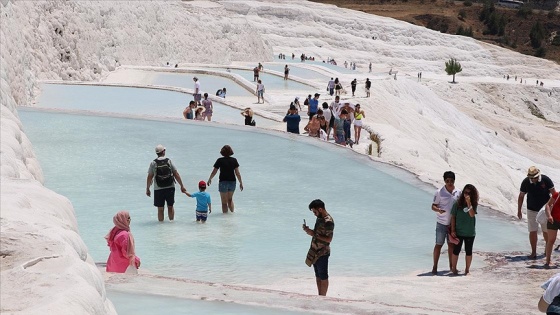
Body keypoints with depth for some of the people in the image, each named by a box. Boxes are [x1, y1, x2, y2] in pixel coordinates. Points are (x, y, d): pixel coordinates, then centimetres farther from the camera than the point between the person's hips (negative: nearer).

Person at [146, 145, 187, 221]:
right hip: (170, 188, 1)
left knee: (160, 209, 6)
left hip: (158, 189, -1)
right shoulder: (169, 161, -1)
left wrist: (147, 189, 9)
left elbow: (149, 177, -2)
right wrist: (182, 186, 7)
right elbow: (176, 175, 0)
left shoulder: (153, 163, -4)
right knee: (170, 207, 17)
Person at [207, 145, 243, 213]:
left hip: (223, 182, -3)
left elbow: (214, 172, -2)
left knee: (224, 202, 8)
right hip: (232, 182, 3)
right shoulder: (234, 160, -2)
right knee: (230, 199, 23)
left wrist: (209, 179, 14)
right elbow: (237, 173, -3)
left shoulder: (220, 160, -8)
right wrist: (241, 183, 6)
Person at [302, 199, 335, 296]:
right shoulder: (319, 218, 10)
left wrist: (313, 234, -24)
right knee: (318, 276, 15)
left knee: (323, 277, -1)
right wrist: (309, 231, 0)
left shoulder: (328, 221, -20)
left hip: (322, 253, -10)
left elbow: (329, 239, -23)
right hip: (315, 252, 10)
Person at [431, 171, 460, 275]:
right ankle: (435, 267, 7)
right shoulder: (439, 192, -10)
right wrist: (438, 210, -28)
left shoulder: (458, 193, 1)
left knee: (451, 244, 13)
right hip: (442, 223, -3)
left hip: (453, 223, 3)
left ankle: (451, 266, 23)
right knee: (438, 245, 1)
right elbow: (433, 206, -7)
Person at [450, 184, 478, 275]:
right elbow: (453, 217, -2)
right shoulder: (458, 203, -6)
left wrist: (469, 203, -28)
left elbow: (472, 214, -21)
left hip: (470, 232, 1)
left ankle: (467, 269, 19)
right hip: (458, 232, -1)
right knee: (456, 250, 4)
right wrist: (453, 230, -5)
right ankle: (454, 268, 14)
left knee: (468, 251, 8)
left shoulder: (474, 204, -4)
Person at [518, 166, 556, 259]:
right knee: (532, 231, -2)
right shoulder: (525, 182, -12)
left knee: (546, 231, 6)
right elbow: (521, 196, 1)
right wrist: (519, 211, 4)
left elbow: (554, 194, -6)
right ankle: (533, 252, 5)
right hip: (532, 210, 1)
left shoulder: (546, 180, -16)